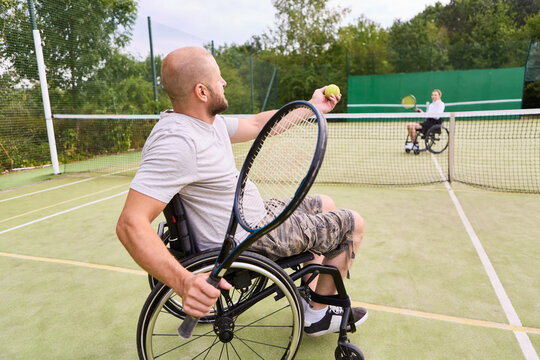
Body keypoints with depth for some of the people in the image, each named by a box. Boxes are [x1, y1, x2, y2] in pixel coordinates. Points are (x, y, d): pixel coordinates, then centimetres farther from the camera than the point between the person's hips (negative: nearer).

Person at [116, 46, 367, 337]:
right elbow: (130, 224, -35)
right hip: (249, 241, -10)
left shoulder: (208, 120, 1)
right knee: (352, 225, 2)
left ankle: (311, 292, 36)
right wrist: (184, 281, -47)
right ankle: (319, 315, 18)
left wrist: (311, 106, 18)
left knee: (325, 205, 26)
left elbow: (257, 124, 14)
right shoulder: (178, 142, -31)